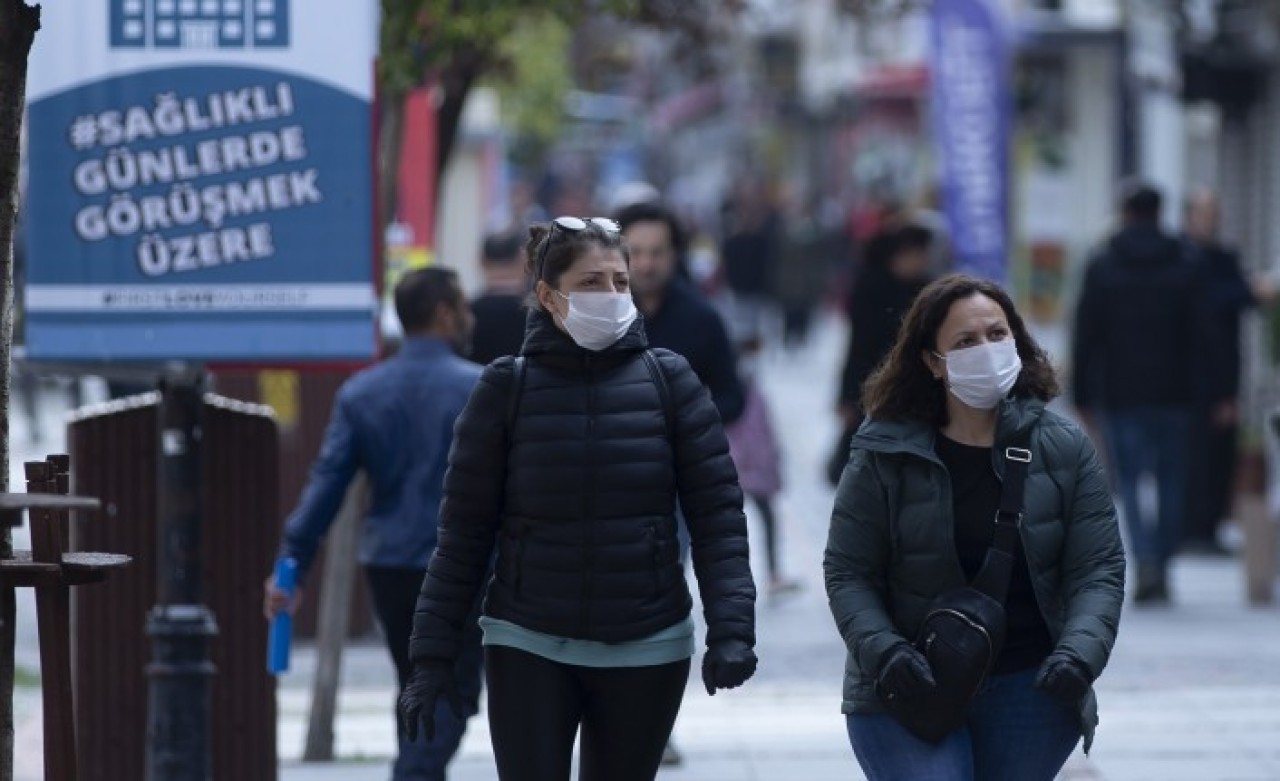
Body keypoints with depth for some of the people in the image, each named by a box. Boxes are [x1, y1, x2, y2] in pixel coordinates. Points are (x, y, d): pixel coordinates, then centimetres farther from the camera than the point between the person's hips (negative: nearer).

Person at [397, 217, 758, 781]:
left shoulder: (667, 381, 1)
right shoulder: (507, 388, -1)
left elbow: (717, 515, -1)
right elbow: (464, 532, 1)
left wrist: (731, 629, -13)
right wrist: (433, 655, -3)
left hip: (645, 650, 1)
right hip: (529, 649, -1)